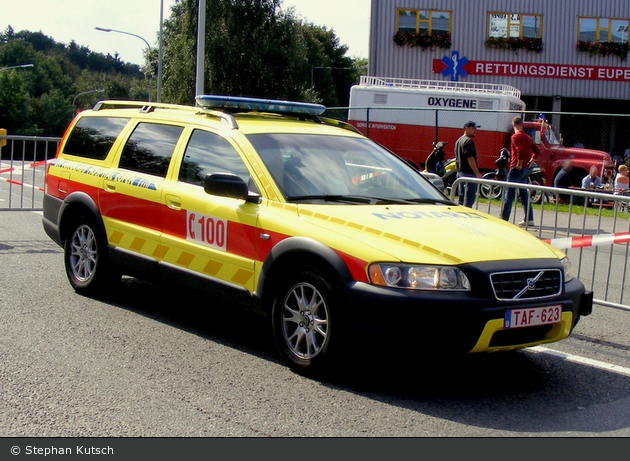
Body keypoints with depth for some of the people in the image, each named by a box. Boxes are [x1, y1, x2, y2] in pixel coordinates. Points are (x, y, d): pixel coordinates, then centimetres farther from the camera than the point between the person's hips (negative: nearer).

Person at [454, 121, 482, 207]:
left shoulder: (459, 140, 17)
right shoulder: (468, 141, -15)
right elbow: (470, 158, -21)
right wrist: (477, 173, -20)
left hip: (460, 172, 10)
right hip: (468, 173, -10)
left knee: (461, 198, 14)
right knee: (469, 198, -10)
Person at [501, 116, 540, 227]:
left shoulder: (515, 137, -12)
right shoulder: (527, 137, 13)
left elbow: (520, 151, -26)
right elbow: (537, 151, 18)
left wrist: (519, 165, -17)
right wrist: (530, 162, 16)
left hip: (516, 169, -8)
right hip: (526, 169, 8)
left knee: (509, 194, -4)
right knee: (524, 194, 13)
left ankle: (504, 219, -3)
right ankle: (529, 219, 12)